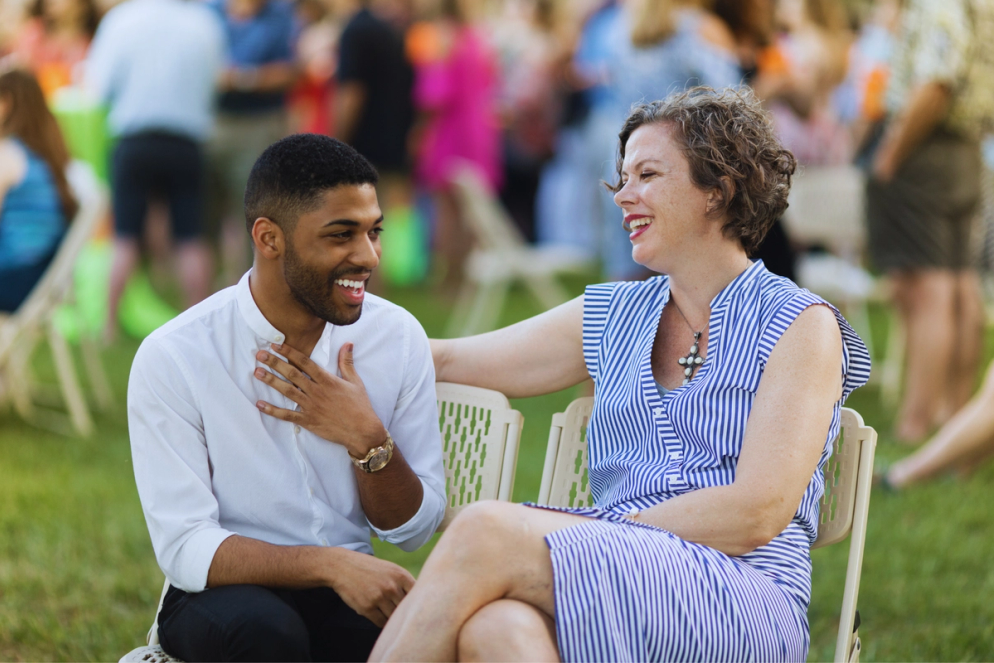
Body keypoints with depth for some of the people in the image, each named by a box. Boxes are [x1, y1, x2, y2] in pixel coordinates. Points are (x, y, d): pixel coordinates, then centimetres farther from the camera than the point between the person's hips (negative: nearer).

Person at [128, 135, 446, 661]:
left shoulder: (399, 337, -2)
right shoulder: (172, 358, -13)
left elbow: (414, 530, 3)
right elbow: (184, 549, -18)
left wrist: (367, 441, -17)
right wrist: (329, 564, -32)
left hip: (348, 594, 3)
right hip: (221, 597, -3)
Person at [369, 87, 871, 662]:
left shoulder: (802, 326, 4)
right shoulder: (613, 317, 22)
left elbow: (756, 515, -7)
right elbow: (449, 360, 28)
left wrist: (591, 535, -10)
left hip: (742, 602, -4)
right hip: (620, 591, 4)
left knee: (488, 532, -29)